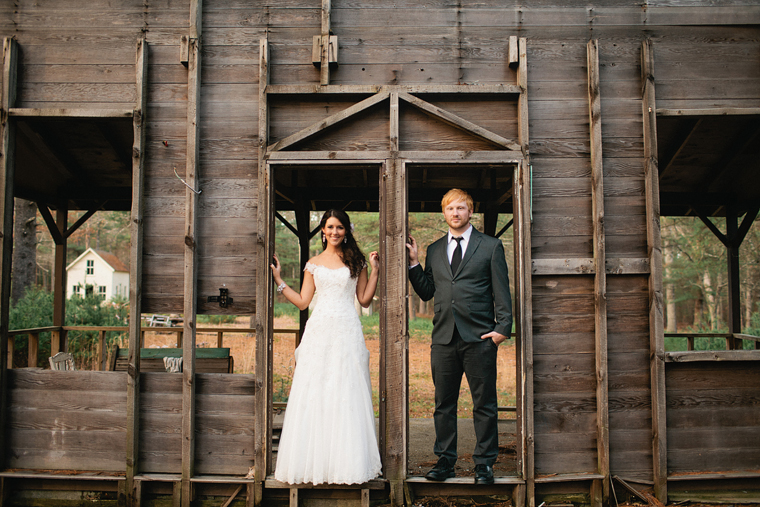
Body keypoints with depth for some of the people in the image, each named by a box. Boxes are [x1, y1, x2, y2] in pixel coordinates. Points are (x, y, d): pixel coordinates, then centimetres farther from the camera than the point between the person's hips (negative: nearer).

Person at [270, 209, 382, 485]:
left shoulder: (356, 262, 10)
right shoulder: (314, 264, 13)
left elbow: (364, 299, 7)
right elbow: (302, 302, 9)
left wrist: (375, 270, 1)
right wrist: (279, 280, 8)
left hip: (347, 333, -1)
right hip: (319, 333, 1)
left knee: (346, 396, -2)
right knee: (313, 397, -1)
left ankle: (346, 464, 5)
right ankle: (315, 463, 6)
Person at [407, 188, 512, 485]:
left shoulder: (491, 246, 5)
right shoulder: (434, 250, 15)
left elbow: (501, 291, 1)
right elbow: (426, 292, 14)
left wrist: (502, 327, -9)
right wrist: (414, 263, 4)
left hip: (479, 338, -3)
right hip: (443, 338, 3)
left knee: (484, 404, 3)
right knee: (444, 404, 9)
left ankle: (484, 464, 14)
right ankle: (445, 461, 20)